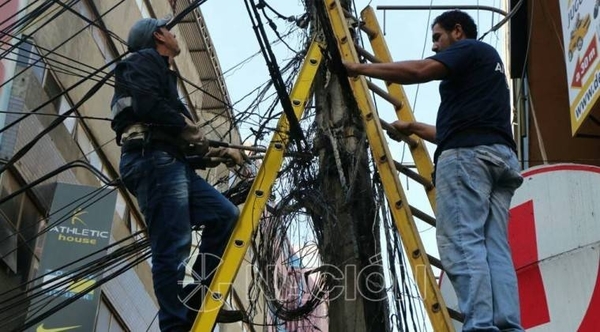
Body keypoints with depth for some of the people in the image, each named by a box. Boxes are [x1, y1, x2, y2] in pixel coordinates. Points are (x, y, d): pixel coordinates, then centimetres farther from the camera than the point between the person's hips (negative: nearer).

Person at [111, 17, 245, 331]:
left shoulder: (163, 74, 34)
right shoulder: (144, 61, 6)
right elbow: (147, 105, -15)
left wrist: (220, 151, 21)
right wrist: (192, 131, -4)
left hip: (171, 163, 10)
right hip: (153, 160, -10)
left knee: (225, 216, 2)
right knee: (173, 248, -16)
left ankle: (196, 300, -1)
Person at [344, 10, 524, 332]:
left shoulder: (470, 48, 9)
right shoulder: (486, 65, 36)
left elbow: (419, 70, -9)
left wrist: (361, 68, -2)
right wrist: (413, 128, 47)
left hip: (468, 155, -9)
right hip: (500, 155, 9)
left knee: (462, 243, -16)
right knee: (495, 249, -2)